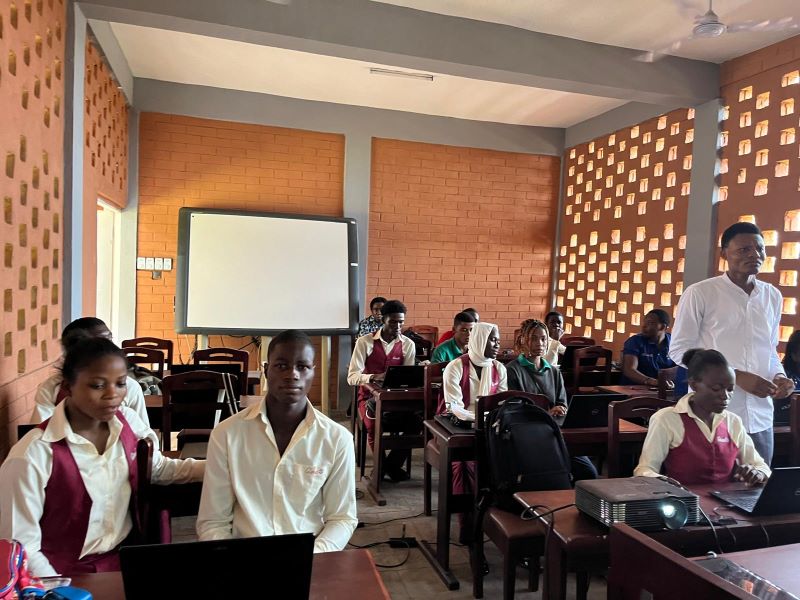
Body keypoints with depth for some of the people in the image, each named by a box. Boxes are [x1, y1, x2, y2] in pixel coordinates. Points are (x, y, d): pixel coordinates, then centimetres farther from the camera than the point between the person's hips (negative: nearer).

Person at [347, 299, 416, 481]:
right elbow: (352, 377, -13)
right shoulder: (365, 342, -6)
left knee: (414, 422, -24)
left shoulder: (408, 344, 3)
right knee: (374, 425, -31)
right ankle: (382, 464, 0)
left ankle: (392, 464, 2)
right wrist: (374, 377, -31)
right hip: (369, 396, -2)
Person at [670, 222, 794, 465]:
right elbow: (679, 350, -7)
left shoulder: (773, 296, 10)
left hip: (760, 417, 5)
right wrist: (737, 376, -14)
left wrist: (779, 375, -2)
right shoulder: (699, 293, -7)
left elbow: (769, 349, 20)